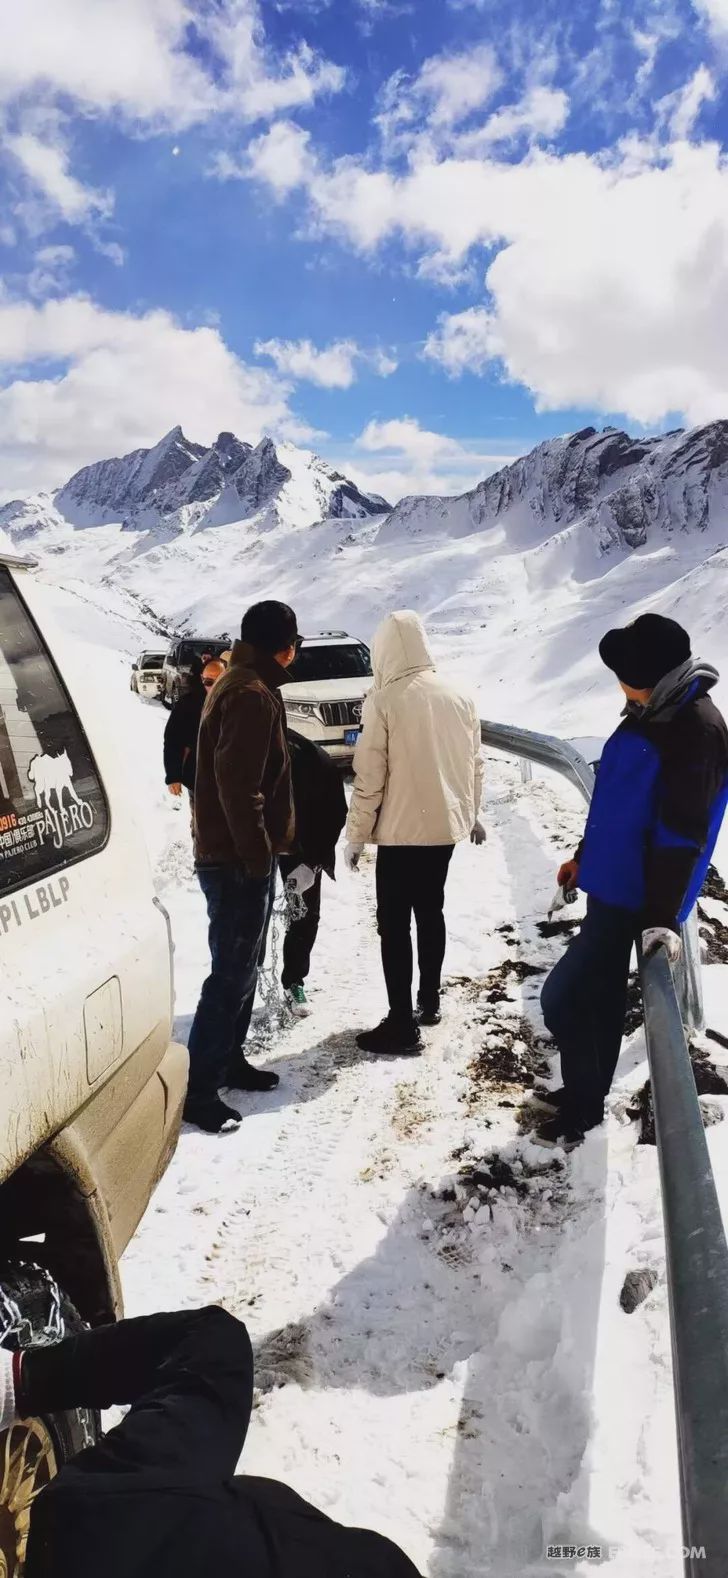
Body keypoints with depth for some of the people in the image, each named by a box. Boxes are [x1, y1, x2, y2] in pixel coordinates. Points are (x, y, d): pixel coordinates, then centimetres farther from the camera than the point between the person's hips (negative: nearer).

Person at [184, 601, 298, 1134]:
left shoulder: (240, 684, 16)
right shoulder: (252, 695, -18)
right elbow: (238, 786, -25)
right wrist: (258, 854, -19)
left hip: (236, 855, 11)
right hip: (238, 860, -11)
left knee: (244, 966, 19)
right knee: (233, 973, -5)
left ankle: (230, 1060, 31)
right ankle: (200, 1089, 3)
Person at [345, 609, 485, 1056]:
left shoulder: (384, 700, -15)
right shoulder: (459, 697, 2)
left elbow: (369, 777, -14)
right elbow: (476, 763, 9)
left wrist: (356, 835, -5)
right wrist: (472, 813, 23)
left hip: (402, 829, -6)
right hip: (447, 823, 6)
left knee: (395, 923, 2)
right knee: (431, 911, 20)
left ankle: (402, 1025, 4)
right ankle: (430, 1001, 32)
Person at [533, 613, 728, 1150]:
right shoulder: (650, 712, 8)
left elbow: (682, 836, -25)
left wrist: (663, 916, -27)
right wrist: (585, 857, 24)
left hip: (634, 896, -9)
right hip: (614, 884, 9)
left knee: (562, 996, -3)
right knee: (601, 993, 19)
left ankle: (583, 1106, 15)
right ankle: (588, 1092, 35)